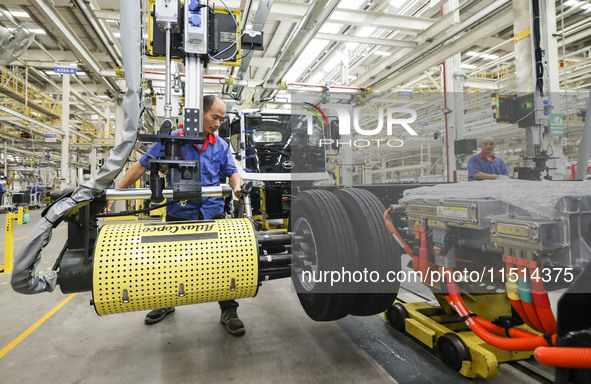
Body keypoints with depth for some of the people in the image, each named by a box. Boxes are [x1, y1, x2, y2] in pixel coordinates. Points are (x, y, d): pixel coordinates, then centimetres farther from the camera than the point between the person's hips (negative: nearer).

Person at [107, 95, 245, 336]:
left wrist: (236, 188, -13)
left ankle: (228, 312, 17)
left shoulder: (221, 145, 5)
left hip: (212, 214, 1)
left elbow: (232, 172, 10)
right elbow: (141, 166, -1)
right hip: (178, 214, 0)